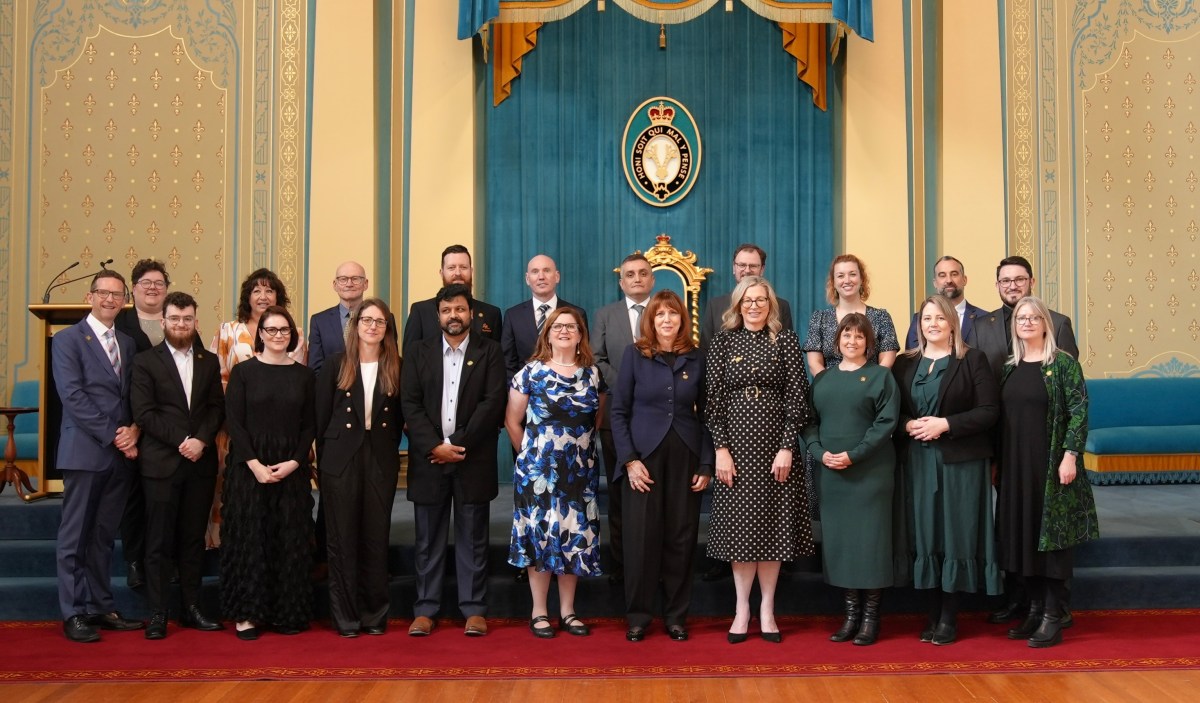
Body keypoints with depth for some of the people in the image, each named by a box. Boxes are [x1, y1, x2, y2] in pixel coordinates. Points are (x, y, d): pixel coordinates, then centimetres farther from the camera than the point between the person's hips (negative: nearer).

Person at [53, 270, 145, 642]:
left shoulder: (127, 343, 16)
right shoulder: (68, 339, -2)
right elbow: (73, 396, -11)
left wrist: (134, 430, -6)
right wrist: (113, 435, -15)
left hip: (121, 453, 6)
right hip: (85, 452, -5)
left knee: (104, 536, 11)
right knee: (75, 537, 1)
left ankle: (102, 607, 18)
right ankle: (74, 614, 8)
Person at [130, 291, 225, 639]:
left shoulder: (209, 362, 12)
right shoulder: (145, 361, 1)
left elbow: (217, 408, 6)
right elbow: (144, 412, -7)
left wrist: (201, 439, -11)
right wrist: (182, 440, -14)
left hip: (201, 462, 3)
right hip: (162, 463, -3)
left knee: (194, 538, 8)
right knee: (160, 540, 0)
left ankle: (191, 607, 16)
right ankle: (157, 613, 7)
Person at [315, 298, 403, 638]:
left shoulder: (395, 368, 4)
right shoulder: (337, 364, 2)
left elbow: (399, 418, 7)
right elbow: (321, 416, 3)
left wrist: (389, 452, 1)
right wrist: (324, 459, 1)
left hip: (381, 462, 1)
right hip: (342, 460, -1)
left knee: (376, 538, 6)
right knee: (343, 539, 3)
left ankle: (375, 615, 16)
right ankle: (345, 616, 12)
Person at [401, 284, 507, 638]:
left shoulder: (489, 351, 4)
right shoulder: (418, 352, 8)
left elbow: (492, 403, -6)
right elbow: (410, 404, 0)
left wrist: (459, 445, -13)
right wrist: (435, 447, -12)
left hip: (473, 459, -1)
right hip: (428, 458, 1)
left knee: (472, 539, 5)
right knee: (428, 539, 7)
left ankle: (474, 609, 12)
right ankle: (425, 609, 14)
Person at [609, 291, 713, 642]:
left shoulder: (695, 358, 6)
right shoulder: (634, 354, 1)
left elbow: (705, 413, 7)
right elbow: (619, 411, 0)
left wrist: (706, 464, -1)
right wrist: (629, 459, -9)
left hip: (685, 457, 2)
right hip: (643, 456, -1)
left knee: (681, 537, 5)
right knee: (641, 537, 1)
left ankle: (677, 616, 17)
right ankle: (637, 616, 14)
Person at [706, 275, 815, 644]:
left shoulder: (786, 340, 3)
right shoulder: (723, 341, 4)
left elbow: (797, 395, -1)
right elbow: (714, 397, 1)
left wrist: (787, 447, -9)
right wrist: (721, 448, -7)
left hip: (775, 443, 0)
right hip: (736, 443, 0)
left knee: (772, 523, 3)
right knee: (739, 524, 3)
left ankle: (767, 609, 14)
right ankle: (742, 609, 13)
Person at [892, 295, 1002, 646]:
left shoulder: (973, 360, 0)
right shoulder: (905, 363, 10)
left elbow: (989, 411, -6)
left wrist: (945, 424, -16)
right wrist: (909, 425, -11)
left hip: (960, 462, -3)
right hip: (918, 462, 3)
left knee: (955, 535, 0)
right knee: (925, 535, 4)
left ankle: (949, 617, 8)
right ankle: (933, 614, 13)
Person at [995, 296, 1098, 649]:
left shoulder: (1063, 363, -6)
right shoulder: (1010, 367, 10)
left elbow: (1079, 410, -11)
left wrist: (1070, 455, -19)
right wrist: (997, 462, 9)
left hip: (1051, 463, -6)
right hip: (1016, 465, 6)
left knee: (1053, 536, -1)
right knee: (1023, 536, 9)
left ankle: (1054, 617, 6)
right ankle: (1035, 609, 20)